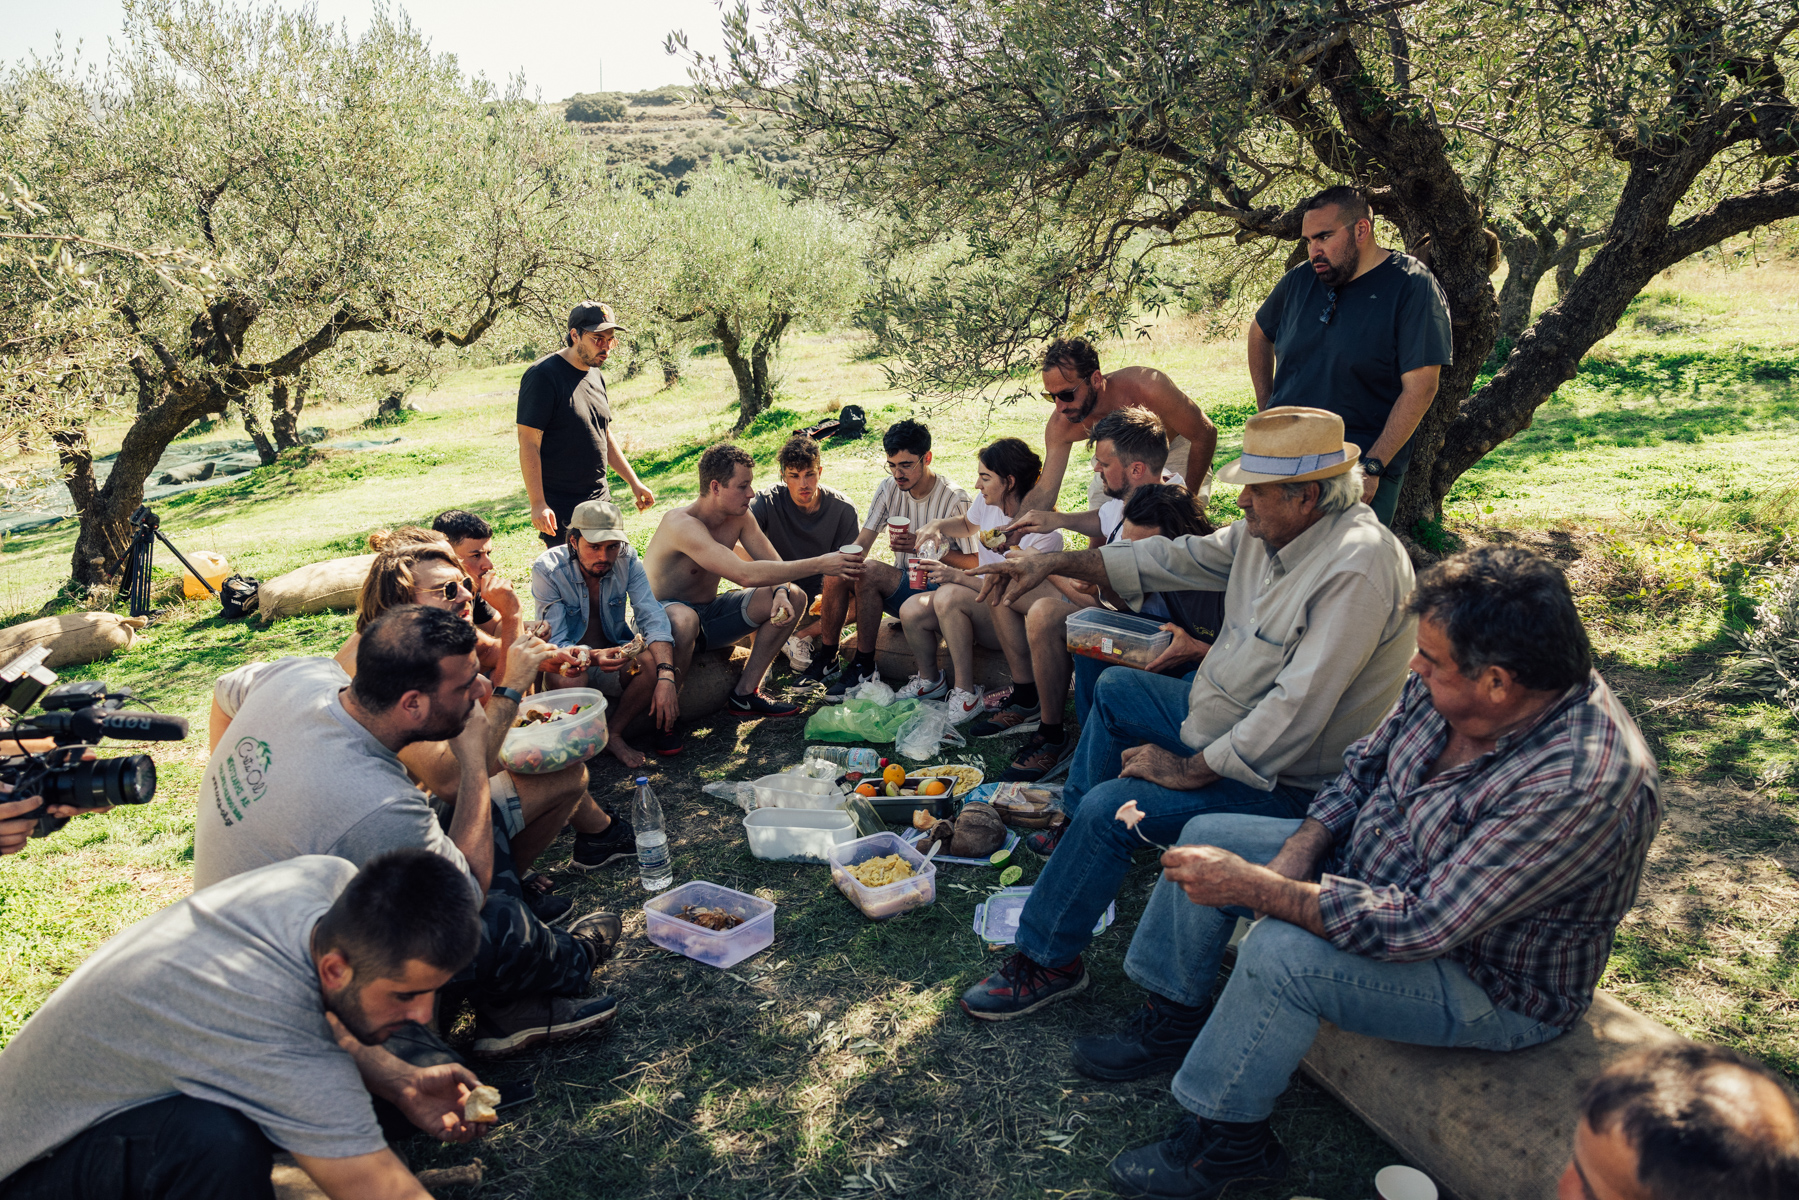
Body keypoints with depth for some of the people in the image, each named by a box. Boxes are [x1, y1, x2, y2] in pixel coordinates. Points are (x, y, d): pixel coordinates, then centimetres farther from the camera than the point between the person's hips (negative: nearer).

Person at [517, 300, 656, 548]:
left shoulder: (596, 376, 11)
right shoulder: (542, 375, -14)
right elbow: (528, 443, -17)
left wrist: (634, 482, 20)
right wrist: (537, 504, -22)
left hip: (601, 500, 8)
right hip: (560, 509, -8)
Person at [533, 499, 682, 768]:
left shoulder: (627, 559, -11)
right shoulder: (547, 570, -18)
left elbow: (652, 618, -19)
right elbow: (556, 644, -22)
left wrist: (665, 678, -36)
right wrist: (594, 658, -45)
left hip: (615, 653, 3)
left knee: (658, 662, -28)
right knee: (566, 678, -38)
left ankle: (613, 732, -9)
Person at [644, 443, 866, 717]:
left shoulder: (739, 516, -4)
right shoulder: (681, 524, -29)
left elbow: (774, 564, 1)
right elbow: (745, 574, -39)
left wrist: (781, 591, -25)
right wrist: (819, 564, -39)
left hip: (709, 613, 8)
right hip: (663, 614, -8)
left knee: (794, 597, -6)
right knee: (683, 619, -45)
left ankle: (744, 694, -5)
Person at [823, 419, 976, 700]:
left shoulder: (954, 499, -15)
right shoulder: (888, 488, 1)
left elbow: (974, 563, -13)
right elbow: (861, 543, -4)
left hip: (938, 589, -6)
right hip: (901, 584, 6)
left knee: (870, 573, -30)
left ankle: (864, 668, -19)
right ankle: (824, 657, -7)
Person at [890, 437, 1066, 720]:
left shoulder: (1043, 530, -22)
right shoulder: (987, 501, 1)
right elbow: (968, 525, 26)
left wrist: (958, 576, -31)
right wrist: (939, 524, 4)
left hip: (1015, 625, -7)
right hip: (983, 602, 7)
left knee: (949, 596, -32)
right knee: (911, 611, -16)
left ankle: (966, 694, -20)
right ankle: (930, 680, 14)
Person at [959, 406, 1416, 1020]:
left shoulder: (1357, 568, -31)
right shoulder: (1269, 530, -3)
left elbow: (1297, 709, -34)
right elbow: (1174, 559, 7)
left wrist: (1189, 770, -27)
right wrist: (1056, 563, 3)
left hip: (1279, 780, -10)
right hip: (1220, 721, 10)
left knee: (1110, 807, -22)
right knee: (1114, 688, 22)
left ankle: (1047, 961, -2)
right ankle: (1075, 830, 37)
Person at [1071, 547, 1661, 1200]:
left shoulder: (1584, 781, -37)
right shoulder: (1449, 682, -14)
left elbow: (1419, 926, -37)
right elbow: (1364, 764, 4)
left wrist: (1255, 887, -34)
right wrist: (1297, 854, -12)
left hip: (1490, 983, -8)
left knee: (1281, 952, -31)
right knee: (1208, 835, 4)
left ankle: (1228, 1141, -4)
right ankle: (1172, 1020, 23)